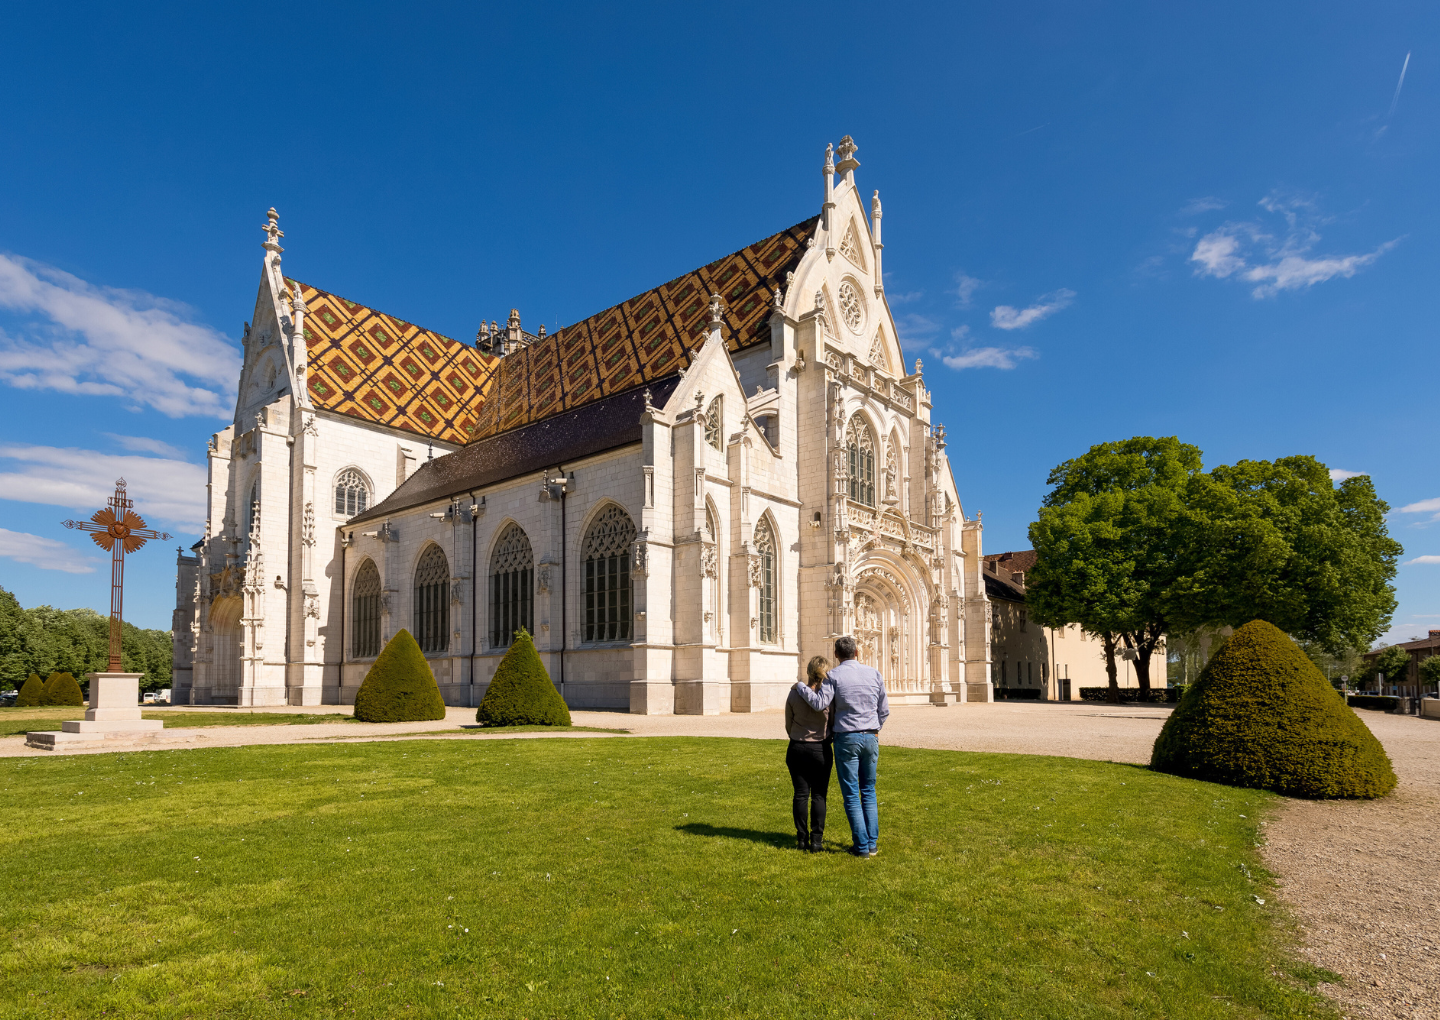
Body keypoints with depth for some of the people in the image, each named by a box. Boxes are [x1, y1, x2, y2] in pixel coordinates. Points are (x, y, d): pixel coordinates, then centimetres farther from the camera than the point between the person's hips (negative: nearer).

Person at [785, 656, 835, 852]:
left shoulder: (794, 694, -6)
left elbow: (788, 726, 5)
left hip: (797, 748, 2)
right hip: (821, 750, -2)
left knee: (801, 794, 9)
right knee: (818, 795, 7)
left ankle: (802, 839, 14)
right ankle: (816, 840, 8)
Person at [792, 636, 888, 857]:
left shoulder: (834, 675, -7)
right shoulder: (874, 674, 5)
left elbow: (820, 704, -16)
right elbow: (884, 710, 9)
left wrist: (800, 687, -3)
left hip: (847, 738, -4)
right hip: (870, 738, 4)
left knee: (851, 795, 5)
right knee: (868, 792, 16)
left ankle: (862, 846, 7)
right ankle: (872, 843, 15)